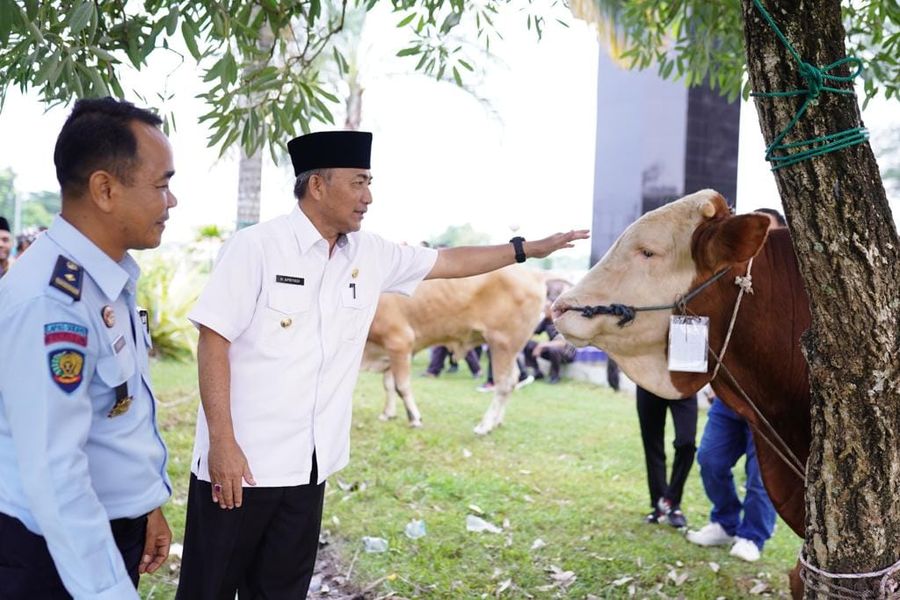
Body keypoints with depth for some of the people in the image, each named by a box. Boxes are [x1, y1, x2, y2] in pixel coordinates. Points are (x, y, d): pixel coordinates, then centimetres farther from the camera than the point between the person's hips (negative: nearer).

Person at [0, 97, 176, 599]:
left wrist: (148, 502, 16)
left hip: (114, 530, 9)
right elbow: (53, 475, -29)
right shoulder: (51, 301, -27)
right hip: (57, 552, -9)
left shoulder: (114, 277, 3)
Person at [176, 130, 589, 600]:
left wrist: (528, 249, 19)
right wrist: (221, 442, -18)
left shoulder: (369, 255, 7)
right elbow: (213, 341, -12)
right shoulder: (256, 247, -11)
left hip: (308, 466, 6)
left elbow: (445, 262, 19)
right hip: (239, 458, -5)